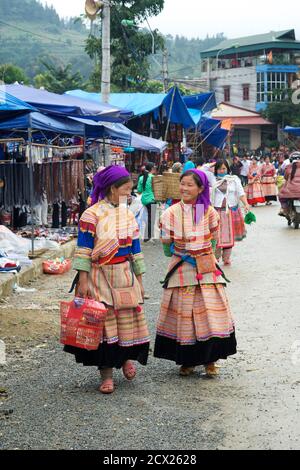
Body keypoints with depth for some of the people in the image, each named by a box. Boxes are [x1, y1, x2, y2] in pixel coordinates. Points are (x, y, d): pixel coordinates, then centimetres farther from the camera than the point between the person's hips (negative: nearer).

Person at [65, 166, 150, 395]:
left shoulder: (128, 215, 8)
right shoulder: (92, 214, -8)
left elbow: (135, 249, 12)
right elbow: (84, 249, -9)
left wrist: (139, 279, 11)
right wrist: (83, 280, -12)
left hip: (125, 275, 4)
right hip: (100, 276, -4)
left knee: (129, 318, 5)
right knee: (103, 322, 0)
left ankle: (127, 356, 32)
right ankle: (107, 373, 9)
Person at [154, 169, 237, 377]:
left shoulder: (209, 212, -1)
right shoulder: (172, 213, -4)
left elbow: (213, 240, 9)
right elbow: (167, 244, 2)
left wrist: (204, 256, 6)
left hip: (207, 269, 1)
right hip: (182, 270, -1)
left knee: (210, 312, -1)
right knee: (183, 313, 1)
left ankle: (210, 359, 12)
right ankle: (187, 361, 13)